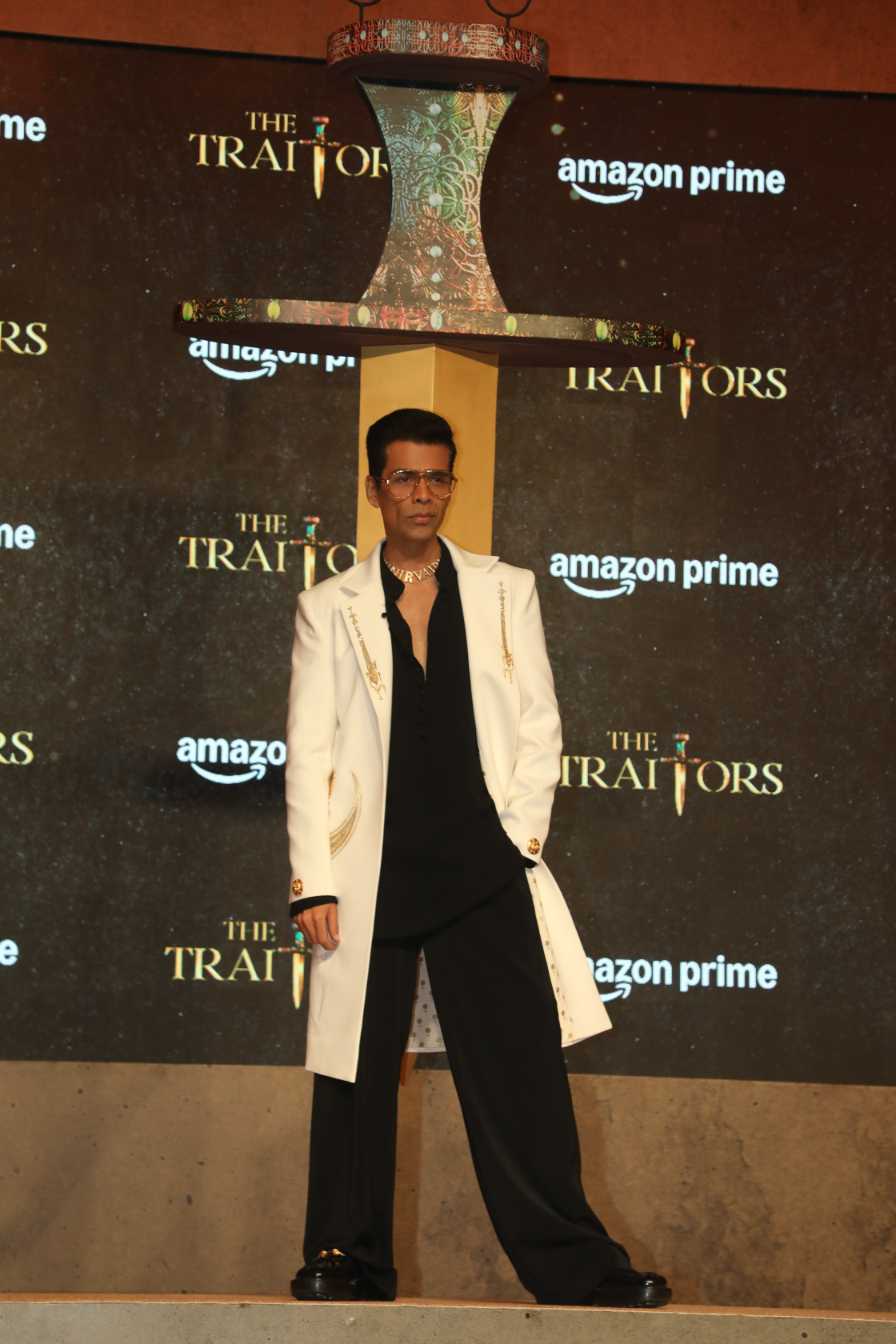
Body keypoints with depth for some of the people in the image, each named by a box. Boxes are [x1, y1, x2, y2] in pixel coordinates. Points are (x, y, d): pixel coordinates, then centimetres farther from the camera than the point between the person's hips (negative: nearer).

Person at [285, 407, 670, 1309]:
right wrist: (314, 881, -4)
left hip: (485, 866, 0)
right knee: (357, 1073, 2)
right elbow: (308, 751, 4)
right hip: (372, 871, 0)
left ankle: (572, 1264, 1)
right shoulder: (330, 609, 9)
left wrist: (518, 832, -2)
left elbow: (539, 725, 10)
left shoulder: (506, 592, 12)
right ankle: (344, 1260, 12)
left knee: (521, 1068, -3)